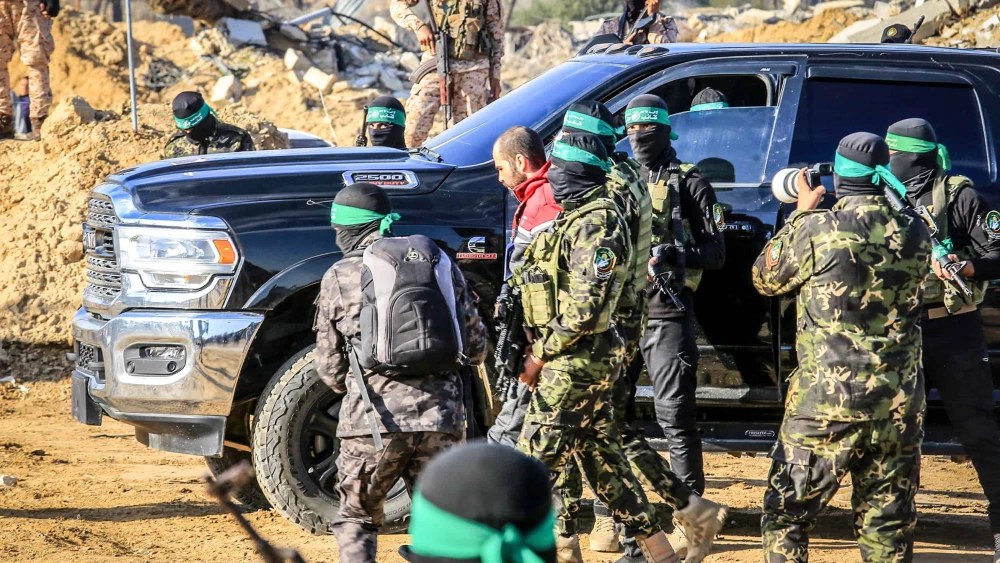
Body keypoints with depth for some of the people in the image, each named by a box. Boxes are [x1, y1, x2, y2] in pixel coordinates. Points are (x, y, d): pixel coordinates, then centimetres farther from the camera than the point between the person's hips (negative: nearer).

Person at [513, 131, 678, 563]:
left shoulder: (595, 225, -17)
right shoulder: (577, 218, 16)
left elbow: (585, 308, -23)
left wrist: (540, 355, -16)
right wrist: (540, 350, 12)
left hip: (574, 364, -10)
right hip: (586, 362, 10)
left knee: (537, 462, -8)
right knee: (602, 460, 14)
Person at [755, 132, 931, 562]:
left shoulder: (818, 230, -11)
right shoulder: (915, 235, 1)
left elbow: (766, 279, 5)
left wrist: (801, 212, 15)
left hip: (827, 402, -4)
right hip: (900, 406, 4)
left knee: (787, 515, 7)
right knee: (887, 526, 10)